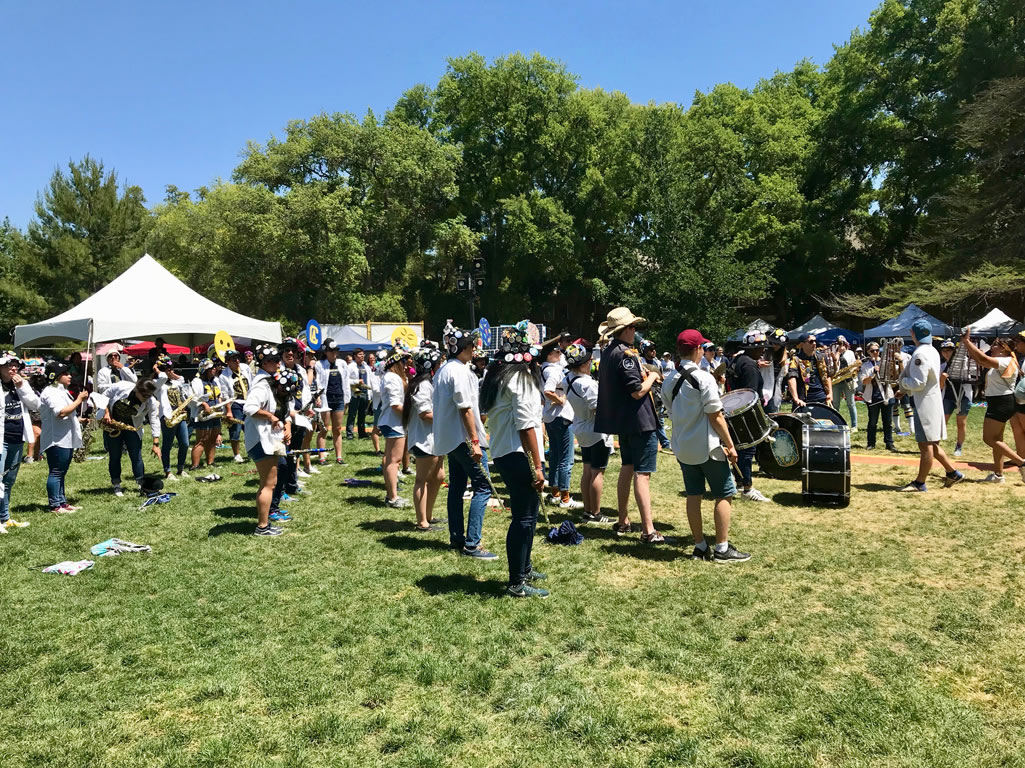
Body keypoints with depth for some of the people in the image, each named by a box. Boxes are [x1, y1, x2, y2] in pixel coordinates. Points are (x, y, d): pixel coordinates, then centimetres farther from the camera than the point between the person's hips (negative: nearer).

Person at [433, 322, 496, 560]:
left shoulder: (443, 370, 14)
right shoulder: (459, 371, -17)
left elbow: (437, 404, 20)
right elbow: (465, 408, -21)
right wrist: (475, 441, -20)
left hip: (449, 437, 10)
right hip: (462, 437, -10)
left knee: (457, 487, 14)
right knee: (482, 486, -7)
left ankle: (456, 538, 20)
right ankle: (472, 543, -8)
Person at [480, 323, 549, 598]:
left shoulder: (497, 375, 14)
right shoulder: (520, 378, -15)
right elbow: (526, 426, -19)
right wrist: (537, 466, -17)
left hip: (503, 453, 10)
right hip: (519, 455, -10)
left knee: (525, 513, 21)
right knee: (524, 517, -2)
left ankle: (524, 568, 35)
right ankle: (516, 583, 6)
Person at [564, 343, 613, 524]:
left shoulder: (568, 379, 0)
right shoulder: (587, 384, -25)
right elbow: (599, 408, -25)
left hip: (581, 431, 9)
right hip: (597, 432, -9)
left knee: (587, 470, 15)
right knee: (597, 473, -1)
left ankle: (587, 511, 22)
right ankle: (595, 514, 5)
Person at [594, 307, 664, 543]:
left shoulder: (608, 352, 11)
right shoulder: (625, 354, -19)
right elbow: (638, 391, -22)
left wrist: (645, 376, 17)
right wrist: (651, 377, -5)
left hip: (621, 421, 10)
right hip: (639, 421, -10)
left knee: (627, 468, 18)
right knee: (642, 473, -7)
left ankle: (623, 522, 27)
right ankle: (648, 530, -4)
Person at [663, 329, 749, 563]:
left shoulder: (669, 381, 5)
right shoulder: (703, 378, -16)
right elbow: (716, 416, -16)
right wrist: (730, 446, -9)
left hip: (683, 447, 7)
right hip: (708, 447, -7)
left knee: (693, 496, 12)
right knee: (724, 495, 5)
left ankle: (700, 547, 18)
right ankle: (722, 548, 6)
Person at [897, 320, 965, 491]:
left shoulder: (920, 354, -18)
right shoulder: (932, 351, 14)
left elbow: (918, 383, -21)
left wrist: (903, 380, -4)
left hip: (925, 403, -10)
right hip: (933, 399, 10)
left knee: (926, 445, -4)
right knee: (932, 443, 19)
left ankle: (920, 483, 2)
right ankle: (952, 473, 25)